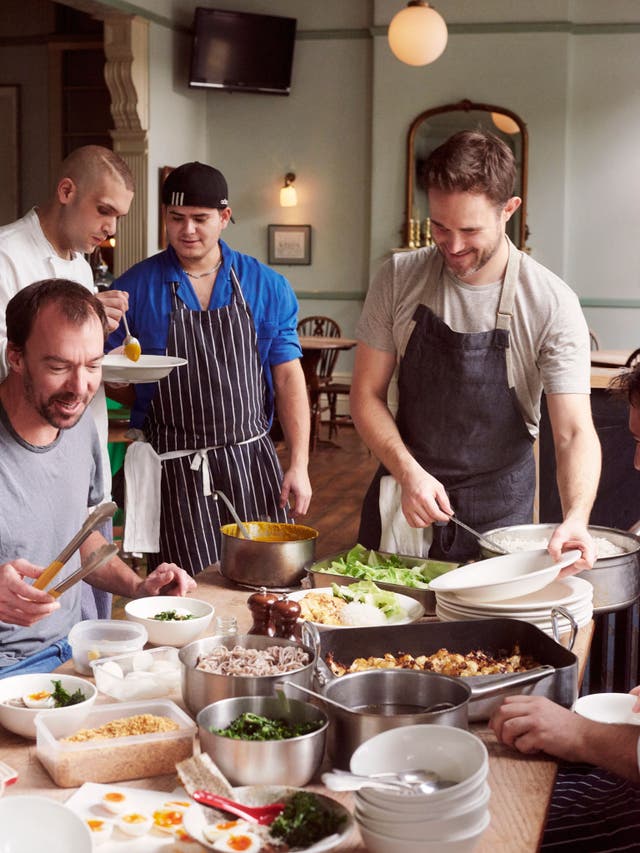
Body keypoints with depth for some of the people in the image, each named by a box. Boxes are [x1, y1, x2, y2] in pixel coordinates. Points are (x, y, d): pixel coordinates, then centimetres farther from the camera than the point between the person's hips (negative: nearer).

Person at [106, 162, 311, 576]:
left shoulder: (267, 286, 4)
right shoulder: (136, 288, 0)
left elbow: (288, 378, 4)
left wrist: (299, 465, -3)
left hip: (252, 460, 2)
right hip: (175, 468, -1)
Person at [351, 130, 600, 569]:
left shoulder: (552, 304, -16)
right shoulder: (399, 278, -8)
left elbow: (574, 432, -20)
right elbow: (367, 394, -4)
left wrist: (576, 518, -38)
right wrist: (409, 473, -20)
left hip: (496, 510, -2)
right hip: (401, 499, 2)